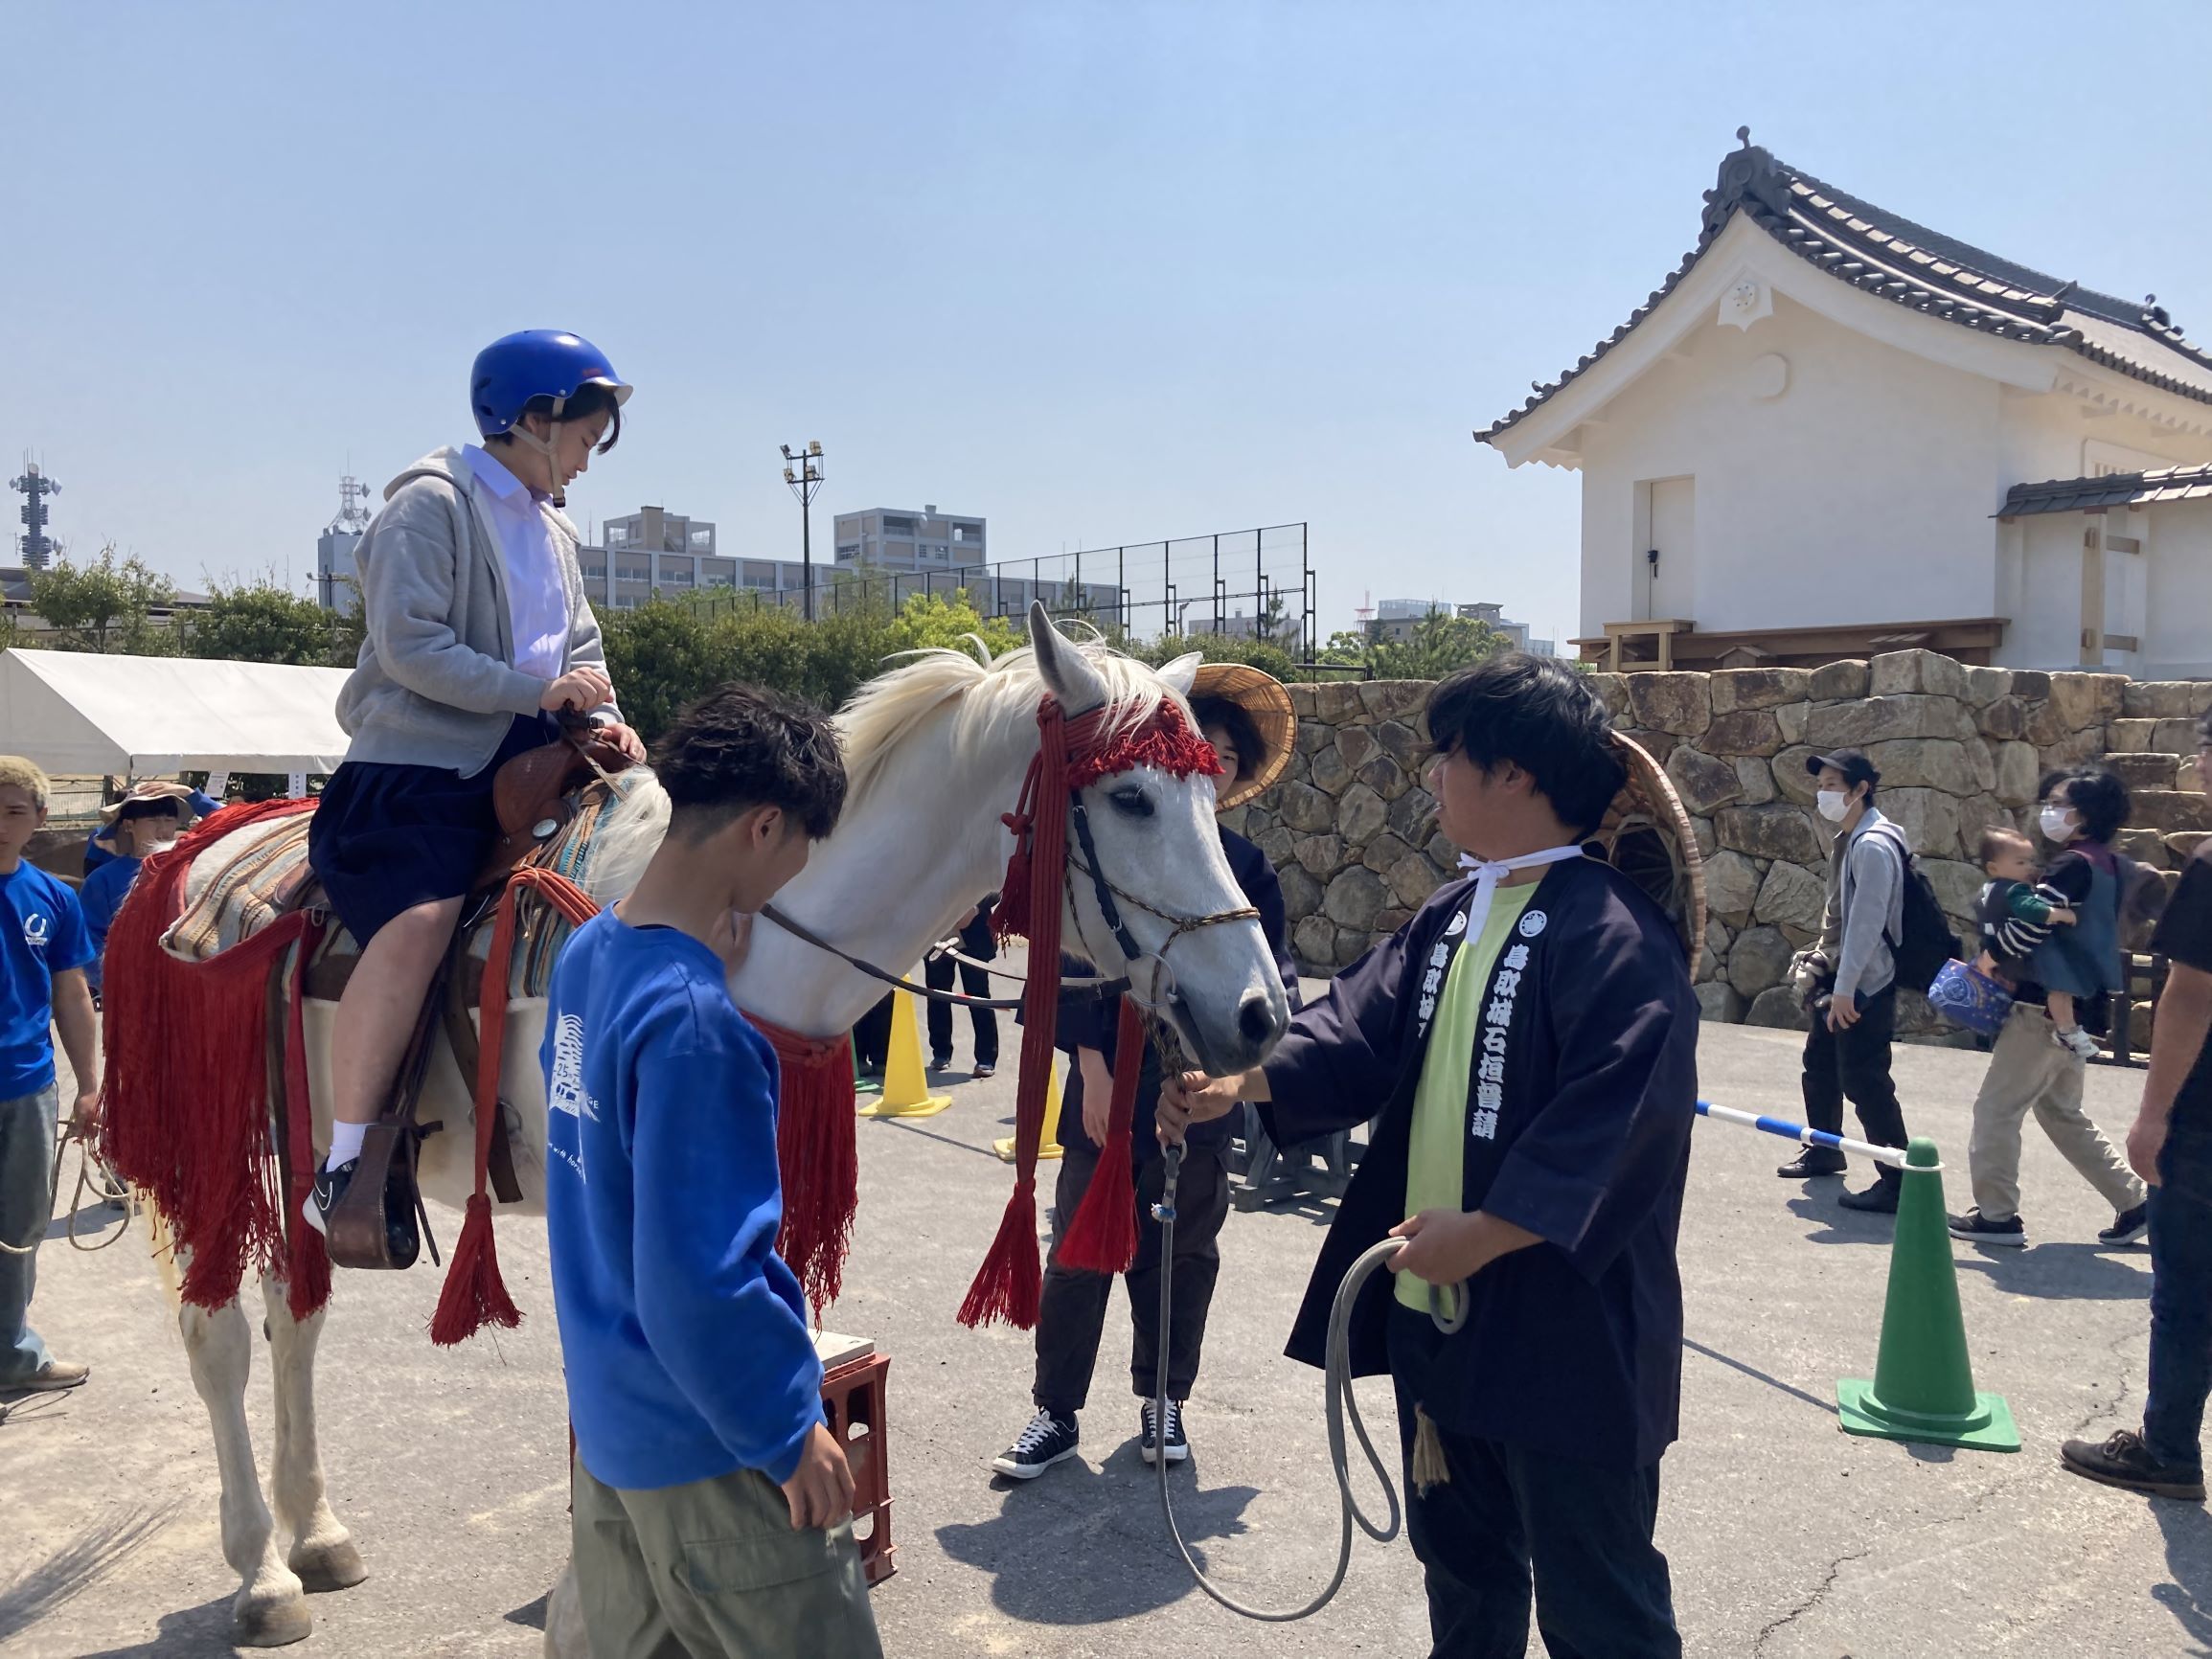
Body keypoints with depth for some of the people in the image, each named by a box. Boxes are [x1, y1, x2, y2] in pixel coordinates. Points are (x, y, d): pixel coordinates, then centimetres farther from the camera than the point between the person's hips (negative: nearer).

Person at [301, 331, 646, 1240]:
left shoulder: (553, 533, 21)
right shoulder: (432, 504, -5)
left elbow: (582, 649, 21)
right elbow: (411, 648, -15)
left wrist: (604, 716, 0)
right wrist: (539, 691, -18)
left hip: (527, 767, 8)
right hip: (419, 767, -8)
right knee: (418, 922, -31)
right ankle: (344, 1164, -20)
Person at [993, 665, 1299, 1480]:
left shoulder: (1247, 867, 4)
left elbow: (1270, 978, 6)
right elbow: (1078, 961, -5)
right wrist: (1093, 1069, -11)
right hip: (1111, 1083, -2)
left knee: (1183, 1254, 14)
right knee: (1080, 1252, 5)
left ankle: (1163, 1399, 32)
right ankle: (1056, 1411, 19)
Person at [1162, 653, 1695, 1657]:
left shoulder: (1612, 934, -19)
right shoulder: (1451, 919, 9)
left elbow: (1616, 1121, -25)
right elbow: (1361, 1030, 6)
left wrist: (1485, 1232, -25)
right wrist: (1241, 1083, -8)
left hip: (1564, 1331, -8)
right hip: (1437, 1308, 8)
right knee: (1460, 1555, 25)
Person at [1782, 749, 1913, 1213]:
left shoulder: (1874, 846, -19)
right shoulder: (1847, 840, 12)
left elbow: (1866, 922, -24)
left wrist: (1844, 988, -25)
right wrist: (1824, 960, 17)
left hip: (1865, 984, -10)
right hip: (1839, 978, 10)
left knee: (1863, 1080, -9)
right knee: (1820, 1063, 20)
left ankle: (1899, 1183, -3)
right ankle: (1824, 1151, 36)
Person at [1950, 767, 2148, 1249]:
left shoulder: (2074, 864, -17)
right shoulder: (2105, 865, 13)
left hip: (2046, 1010, -10)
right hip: (2072, 1011, 10)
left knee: (1996, 1107, 0)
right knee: (2062, 1112, 20)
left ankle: (1997, 1216, 6)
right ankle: (2134, 1200, 21)